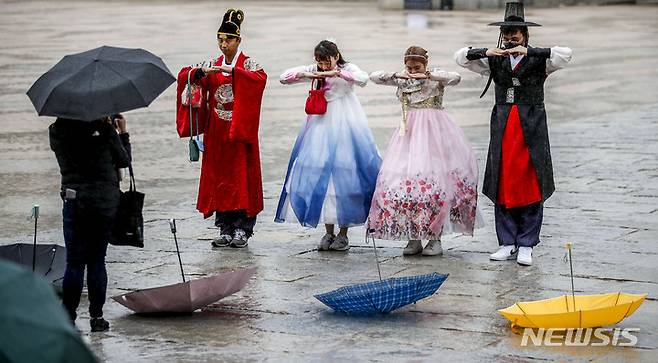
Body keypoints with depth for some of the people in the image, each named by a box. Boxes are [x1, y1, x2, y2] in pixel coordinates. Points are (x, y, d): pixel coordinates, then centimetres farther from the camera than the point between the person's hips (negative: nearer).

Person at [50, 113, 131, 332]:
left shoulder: (57, 130, -2)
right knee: (97, 261, 8)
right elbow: (124, 161, 3)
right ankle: (97, 316, 10)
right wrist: (123, 133, 15)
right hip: (106, 201, 0)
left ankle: (68, 317, 3)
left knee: (74, 262, 5)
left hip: (75, 200, 0)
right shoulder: (103, 128, -7)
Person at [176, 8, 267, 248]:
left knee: (241, 175, -6)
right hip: (217, 133, 4)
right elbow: (185, 76, 2)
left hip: (240, 130, -4)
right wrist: (202, 72, -19)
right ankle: (226, 229, 9)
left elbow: (260, 78, -22)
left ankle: (242, 230, -2)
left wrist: (232, 71, -30)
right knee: (219, 176, 3)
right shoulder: (213, 66, 12)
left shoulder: (247, 64, 0)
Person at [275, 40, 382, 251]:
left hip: (343, 124, -4)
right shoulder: (313, 71, 9)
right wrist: (303, 74, -10)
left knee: (344, 174, -5)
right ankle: (328, 233, 9)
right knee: (320, 174, 1)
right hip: (321, 124, 4)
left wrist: (337, 73, -23)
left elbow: (363, 79, -22)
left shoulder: (347, 69, -1)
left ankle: (343, 233, 2)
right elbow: (283, 78, 6)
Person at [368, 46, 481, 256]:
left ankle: (435, 238, -3)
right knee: (405, 179, -4)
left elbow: (455, 78, -19)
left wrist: (427, 75, -24)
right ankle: (413, 238, 3)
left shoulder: (436, 77, 0)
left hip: (433, 131, -4)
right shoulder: (402, 80, 11)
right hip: (410, 132, 4)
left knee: (435, 179, -10)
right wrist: (396, 75, -11)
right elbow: (374, 77, 5)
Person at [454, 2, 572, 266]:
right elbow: (460, 57, 7)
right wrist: (485, 52, -11)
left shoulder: (539, 60, 1)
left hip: (531, 128, -3)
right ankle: (507, 243, 7)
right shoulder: (495, 61, 10)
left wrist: (528, 51, -22)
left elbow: (565, 55, -16)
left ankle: (526, 246, 1)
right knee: (502, 186, 1)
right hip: (502, 127, 3)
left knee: (530, 186, -4)